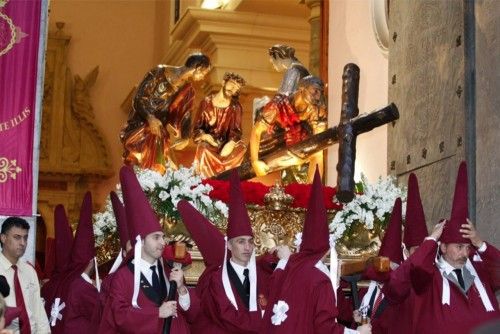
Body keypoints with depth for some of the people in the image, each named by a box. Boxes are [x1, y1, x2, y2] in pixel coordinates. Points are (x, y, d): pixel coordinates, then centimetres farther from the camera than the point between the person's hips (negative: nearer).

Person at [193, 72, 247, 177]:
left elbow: (236, 130, -5)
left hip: (226, 143, 2)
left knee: (241, 148, -30)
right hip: (208, 142, -1)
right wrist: (205, 136, -23)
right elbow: (197, 128, 1)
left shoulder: (236, 107, 2)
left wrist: (230, 144, -28)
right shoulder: (207, 102, -1)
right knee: (204, 150, -36)